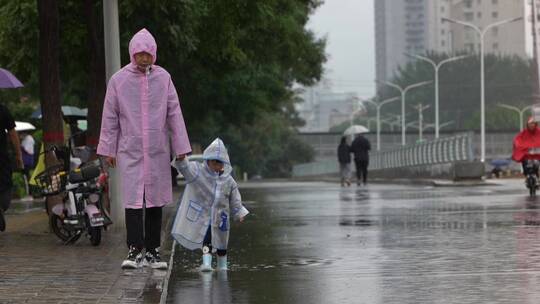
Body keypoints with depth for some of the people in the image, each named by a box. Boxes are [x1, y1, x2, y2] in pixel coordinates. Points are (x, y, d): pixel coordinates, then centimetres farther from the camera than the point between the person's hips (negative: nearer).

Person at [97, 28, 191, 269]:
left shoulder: (163, 78, 4)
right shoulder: (118, 80, 1)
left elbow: (174, 114, 5)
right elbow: (110, 118, 5)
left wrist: (181, 148, 2)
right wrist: (108, 150, 3)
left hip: (158, 151, 2)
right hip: (129, 151, -2)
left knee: (155, 202, 5)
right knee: (132, 201, -9)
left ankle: (152, 251, 12)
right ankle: (134, 250, -8)